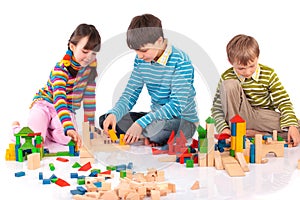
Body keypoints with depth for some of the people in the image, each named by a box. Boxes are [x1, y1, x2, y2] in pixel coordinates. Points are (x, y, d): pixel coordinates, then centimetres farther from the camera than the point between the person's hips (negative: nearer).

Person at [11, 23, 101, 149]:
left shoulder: (91, 65, -8)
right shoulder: (61, 69, -26)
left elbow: (89, 96, 1)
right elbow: (59, 100, -40)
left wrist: (90, 125, -1)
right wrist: (69, 128, -55)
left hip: (67, 109, 4)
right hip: (45, 104, -4)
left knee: (67, 139, -28)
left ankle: (46, 131, 6)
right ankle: (17, 128, 10)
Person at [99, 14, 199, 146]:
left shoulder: (180, 62, -20)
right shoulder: (140, 60, 0)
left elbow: (176, 105, -26)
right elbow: (130, 94, 2)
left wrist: (141, 123, -34)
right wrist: (113, 114, -19)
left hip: (184, 121, -7)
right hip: (156, 117, 7)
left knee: (155, 128, -40)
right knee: (105, 120, -4)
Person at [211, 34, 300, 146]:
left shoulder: (268, 74, -7)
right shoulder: (227, 77, -10)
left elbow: (283, 101, -6)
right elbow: (217, 108, -6)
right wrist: (223, 128, -23)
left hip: (263, 116, 2)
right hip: (240, 116, -1)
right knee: (229, 85, -25)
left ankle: (250, 133, -21)